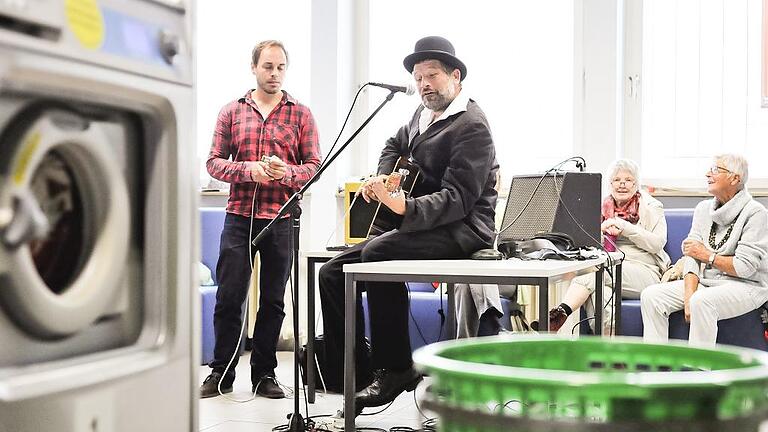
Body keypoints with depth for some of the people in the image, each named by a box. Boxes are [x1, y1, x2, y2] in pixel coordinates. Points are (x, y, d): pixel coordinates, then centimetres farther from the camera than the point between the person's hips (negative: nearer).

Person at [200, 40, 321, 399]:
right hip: (239, 216, 0)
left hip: (281, 219, 0)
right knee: (229, 296, 1)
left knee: (273, 299, 7)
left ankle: (264, 373, 18)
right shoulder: (231, 111, 9)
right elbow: (214, 161, 5)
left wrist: (287, 173, -17)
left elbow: (314, 165, 4)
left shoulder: (301, 115, 7)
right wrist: (249, 170, -13)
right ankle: (221, 372, 13)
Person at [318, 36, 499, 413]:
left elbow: (458, 199, -22)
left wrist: (405, 207, -36)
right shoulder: (425, 112, 13)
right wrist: (381, 178, 14)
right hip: (422, 225, 9)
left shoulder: (471, 126, -13)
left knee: (378, 252, -34)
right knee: (333, 271, -2)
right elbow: (395, 145, 35)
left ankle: (395, 369, -23)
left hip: (460, 229, -9)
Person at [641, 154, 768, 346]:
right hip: (705, 282, 7)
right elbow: (691, 255, 1)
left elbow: (745, 267, -16)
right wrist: (689, 296, -14)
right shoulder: (703, 208, 11)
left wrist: (707, 255, -5)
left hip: (745, 286, -7)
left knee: (702, 301, -37)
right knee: (651, 296, -13)